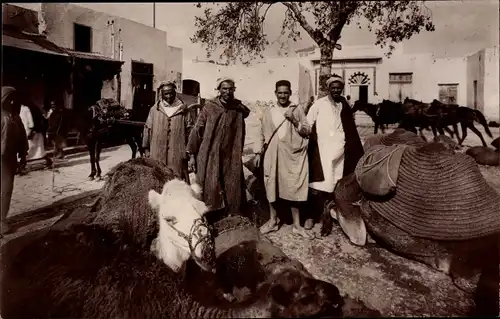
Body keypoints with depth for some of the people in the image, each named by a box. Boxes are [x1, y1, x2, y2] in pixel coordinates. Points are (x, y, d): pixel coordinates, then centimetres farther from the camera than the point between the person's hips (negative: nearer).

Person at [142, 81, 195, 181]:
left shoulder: (183, 109, 4)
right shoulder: (154, 109, 8)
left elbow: (190, 130, 4)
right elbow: (147, 128, 11)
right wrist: (146, 148, 8)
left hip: (177, 154, -1)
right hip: (157, 153, 2)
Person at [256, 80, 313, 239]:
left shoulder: (297, 110, 3)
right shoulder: (268, 112, 9)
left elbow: (307, 131, 1)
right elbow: (263, 135, 13)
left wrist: (294, 121, -13)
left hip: (292, 154, -2)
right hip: (273, 154, 2)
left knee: (293, 188, 2)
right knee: (272, 186, 7)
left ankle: (297, 225, 14)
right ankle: (273, 220, 24)